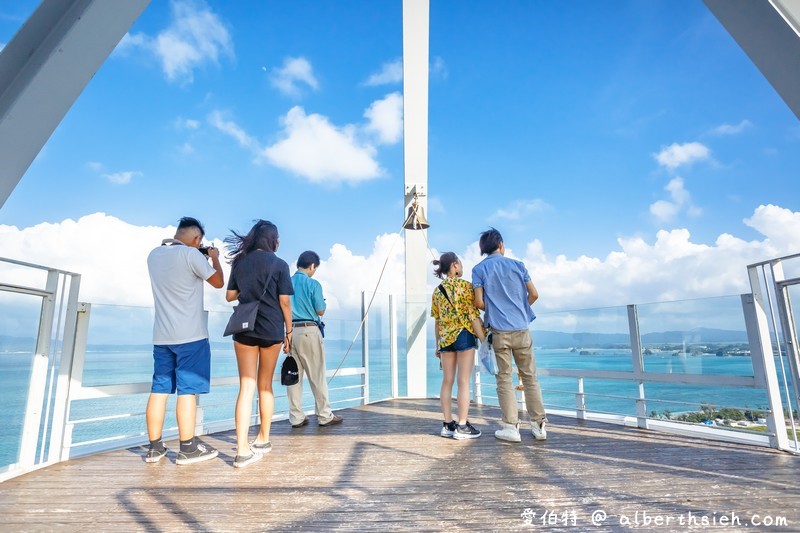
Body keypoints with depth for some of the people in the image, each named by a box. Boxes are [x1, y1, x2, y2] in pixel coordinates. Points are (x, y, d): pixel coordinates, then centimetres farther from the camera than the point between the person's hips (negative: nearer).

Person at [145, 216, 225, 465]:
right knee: (187, 390, -2)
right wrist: (214, 257, 12)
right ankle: (188, 449, 5)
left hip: (161, 335, 7)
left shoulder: (154, 255, 11)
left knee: (159, 389, 10)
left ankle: (155, 447, 16)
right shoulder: (191, 254, -12)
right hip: (190, 335, -7)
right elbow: (218, 282, -3)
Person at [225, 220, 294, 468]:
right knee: (265, 386, 13)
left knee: (246, 387, 1)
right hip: (271, 330, -2)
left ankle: (242, 450, -7)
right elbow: (284, 301, -7)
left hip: (244, 329, 2)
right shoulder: (279, 264, -4)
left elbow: (230, 296, 8)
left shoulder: (240, 262, 6)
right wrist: (289, 331, 2)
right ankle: (263, 440, 27)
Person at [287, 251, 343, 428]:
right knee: (317, 376, 4)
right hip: (309, 331, -5)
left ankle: (296, 417, 14)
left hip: (290, 331, 5)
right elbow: (320, 311, -6)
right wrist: (322, 304, 14)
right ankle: (325, 416, 12)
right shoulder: (313, 284, -8)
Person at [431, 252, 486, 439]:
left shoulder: (437, 291, 9)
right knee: (464, 382, -1)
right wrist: (484, 340, -9)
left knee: (447, 381, 9)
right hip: (464, 335, -6)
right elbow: (473, 315, -12)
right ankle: (462, 427, 4)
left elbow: (437, 321, 11)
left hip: (445, 338, 6)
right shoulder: (465, 285, -7)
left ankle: (448, 424, 15)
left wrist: (438, 345, 17)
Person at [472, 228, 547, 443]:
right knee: (530, 377, 11)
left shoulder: (479, 269, 1)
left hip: (499, 330, -2)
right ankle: (539, 424, 15)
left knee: (504, 379, 6)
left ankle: (511, 427, 7)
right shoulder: (517, 265, 6)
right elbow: (534, 294, 3)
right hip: (521, 328, 2)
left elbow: (479, 302, -6)